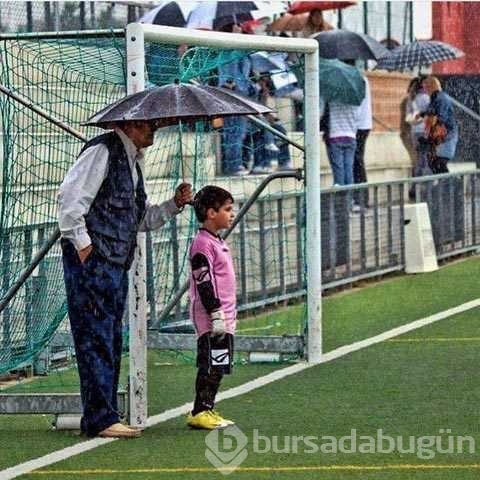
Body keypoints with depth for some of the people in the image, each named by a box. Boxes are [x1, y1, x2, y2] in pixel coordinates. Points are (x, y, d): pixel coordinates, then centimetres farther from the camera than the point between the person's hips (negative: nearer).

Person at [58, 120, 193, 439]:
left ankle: (104, 418, 15)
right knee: (96, 339, -9)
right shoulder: (103, 152, -9)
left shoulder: (133, 161, 20)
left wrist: (175, 205, 13)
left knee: (111, 342, 10)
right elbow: (70, 197, -18)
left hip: (117, 264, 10)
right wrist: (82, 243, -18)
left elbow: (141, 219, 26)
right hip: (92, 261, -10)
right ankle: (101, 419, -9)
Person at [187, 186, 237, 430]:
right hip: (210, 319, -10)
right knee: (210, 366, -9)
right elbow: (204, 282, -18)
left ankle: (206, 411, 16)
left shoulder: (218, 242, 18)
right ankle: (200, 412, -6)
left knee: (218, 367, 11)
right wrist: (216, 314, -20)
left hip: (224, 319, 10)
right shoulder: (202, 244, -13)